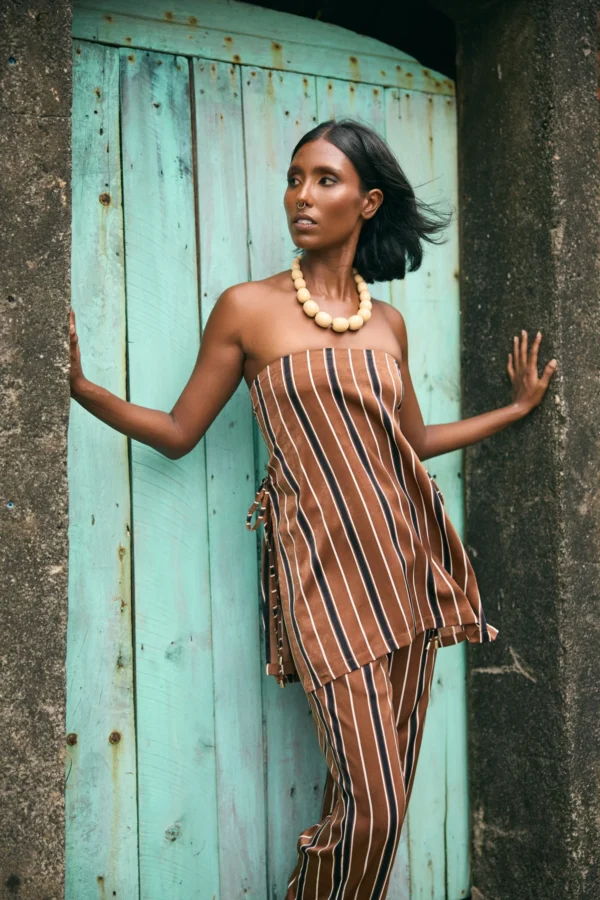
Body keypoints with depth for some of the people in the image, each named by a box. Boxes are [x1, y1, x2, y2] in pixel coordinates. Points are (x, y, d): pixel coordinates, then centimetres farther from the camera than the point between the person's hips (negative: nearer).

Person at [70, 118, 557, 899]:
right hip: (324, 567, -5)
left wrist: (520, 405, 26)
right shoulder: (247, 307, 0)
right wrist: (83, 387, -11)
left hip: (404, 556, 5)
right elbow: (178, 432, 2)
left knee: (389, 793, 10)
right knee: (371, 805, -7)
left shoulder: (388, 322, 11)